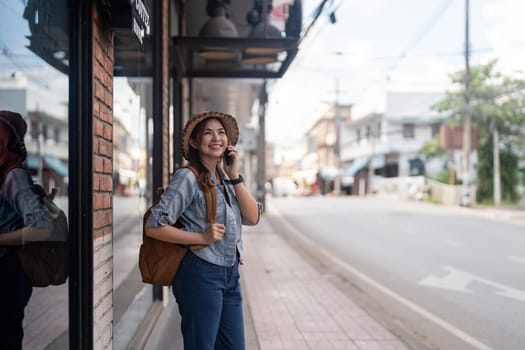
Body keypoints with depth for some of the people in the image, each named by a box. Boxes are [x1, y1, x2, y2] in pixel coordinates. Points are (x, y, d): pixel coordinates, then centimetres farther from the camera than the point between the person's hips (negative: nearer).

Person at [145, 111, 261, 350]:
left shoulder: (226, 178, 11)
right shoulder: (188, 177, -10)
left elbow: (252, 217, 2)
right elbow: (154, 227, -15)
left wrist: (235, 177, -5)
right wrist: (202, 237, -18)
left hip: (230, 274, 7)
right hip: (200, 273, -7)